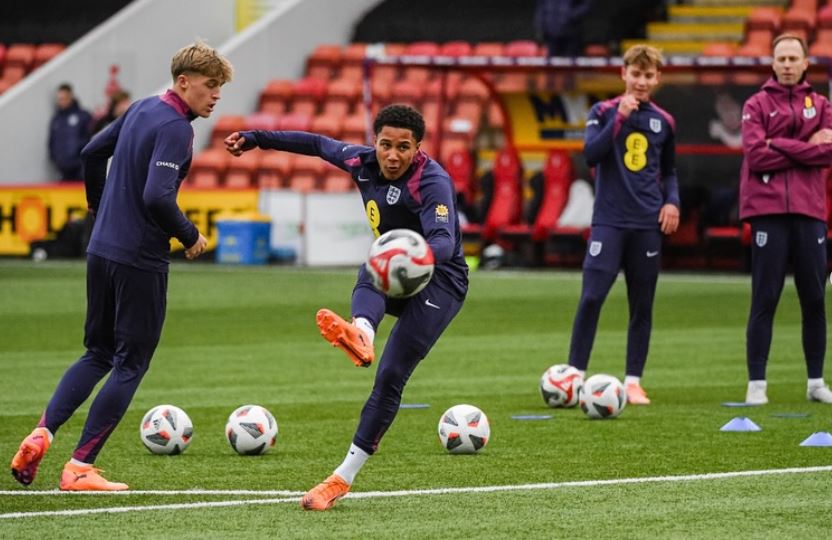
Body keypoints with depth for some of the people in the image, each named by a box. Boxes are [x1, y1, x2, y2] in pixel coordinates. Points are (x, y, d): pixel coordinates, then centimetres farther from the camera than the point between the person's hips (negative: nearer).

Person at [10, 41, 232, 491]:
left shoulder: (141, 109, 9)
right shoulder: (174, 128, -18)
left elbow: (92, 153, 22)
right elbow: (156, 196, -28)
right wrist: (190, 236, -12)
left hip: (101, 250, 8)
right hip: (140, 261, -8)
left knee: (98, 353, 18)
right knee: (130, 364, 2)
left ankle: (41, 435, 0)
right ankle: (80, 468, 1)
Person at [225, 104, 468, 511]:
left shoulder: (432, 182, -24)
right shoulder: (363, 163, -4)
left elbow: (445, 240, -39)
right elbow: (319, 144, 15)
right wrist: (256, 139, 20)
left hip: (439, 282, -6)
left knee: (390, 377, -15)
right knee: (367, 282, -33)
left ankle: (343, 477, -12)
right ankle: (361, 334, -68)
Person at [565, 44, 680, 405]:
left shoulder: (664, 122, 11)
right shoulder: (604, 112, 2)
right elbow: (590, 155, -12)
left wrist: (672, 201, 4)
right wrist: (620, 118, -17)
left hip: (647, 224, 3)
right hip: (609, 220, -3)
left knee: (642, 305, 4)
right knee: (592, 297, -12)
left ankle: (633, 381, 10)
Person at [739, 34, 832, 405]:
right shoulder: (757, 105, 5)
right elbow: (756, 155, -9)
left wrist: (781, 146, -9)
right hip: (769, 211, -3)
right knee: (764, 300, -4)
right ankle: (756, 384, -3)